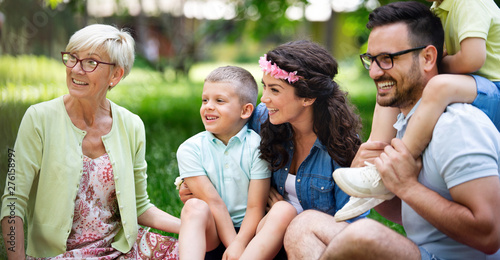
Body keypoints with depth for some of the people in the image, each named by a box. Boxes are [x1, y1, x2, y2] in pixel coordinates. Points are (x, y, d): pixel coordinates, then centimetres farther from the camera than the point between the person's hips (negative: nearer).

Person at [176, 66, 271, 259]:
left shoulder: (257, 146, -3)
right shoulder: (190, 149, -1)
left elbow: (256, 207, -9)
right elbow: (213, 202, -10)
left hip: (247, 230, 0)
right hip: (210, 235, 0)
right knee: (195, 206, -30)